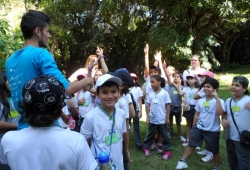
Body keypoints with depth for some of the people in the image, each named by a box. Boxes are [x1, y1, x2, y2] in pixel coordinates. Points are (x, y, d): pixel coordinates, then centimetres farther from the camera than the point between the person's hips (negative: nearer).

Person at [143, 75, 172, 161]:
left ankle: (167, 150, 19)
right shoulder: (150, 94, 1)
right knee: (150, 134, 15)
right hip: (152, 119, 3)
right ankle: (146, 148, 28)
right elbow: (149, 106, 6)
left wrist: (167, 118, -6)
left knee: (165, 135, 8)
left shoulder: (164, 93, -9)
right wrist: (147, 117, 4)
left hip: (162, 119, -3)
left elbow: (168, 106, -5)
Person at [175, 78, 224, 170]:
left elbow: (219, 113, -31)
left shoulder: (219, 101, -12)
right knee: (191, 145, 11)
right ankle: (182, 161, 24)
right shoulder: (200, 101, 3)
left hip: (212, 131, -4)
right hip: (198, 128, 4)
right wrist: (194, 127, 14)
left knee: (215, 151, 14)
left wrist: (217, 98, -30)